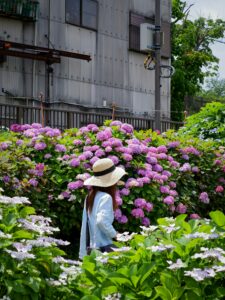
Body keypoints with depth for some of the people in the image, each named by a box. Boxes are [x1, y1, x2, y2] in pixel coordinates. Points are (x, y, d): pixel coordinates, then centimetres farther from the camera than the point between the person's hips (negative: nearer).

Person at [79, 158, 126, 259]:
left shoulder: (90, 197, 11)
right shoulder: (106, 197, -11)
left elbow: (84, 227, 14)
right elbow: (101, 220, -27)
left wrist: (83, 254, 18)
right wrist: (114, 234, -11)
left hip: (93, 248, 8)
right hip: (104, 247, -8)